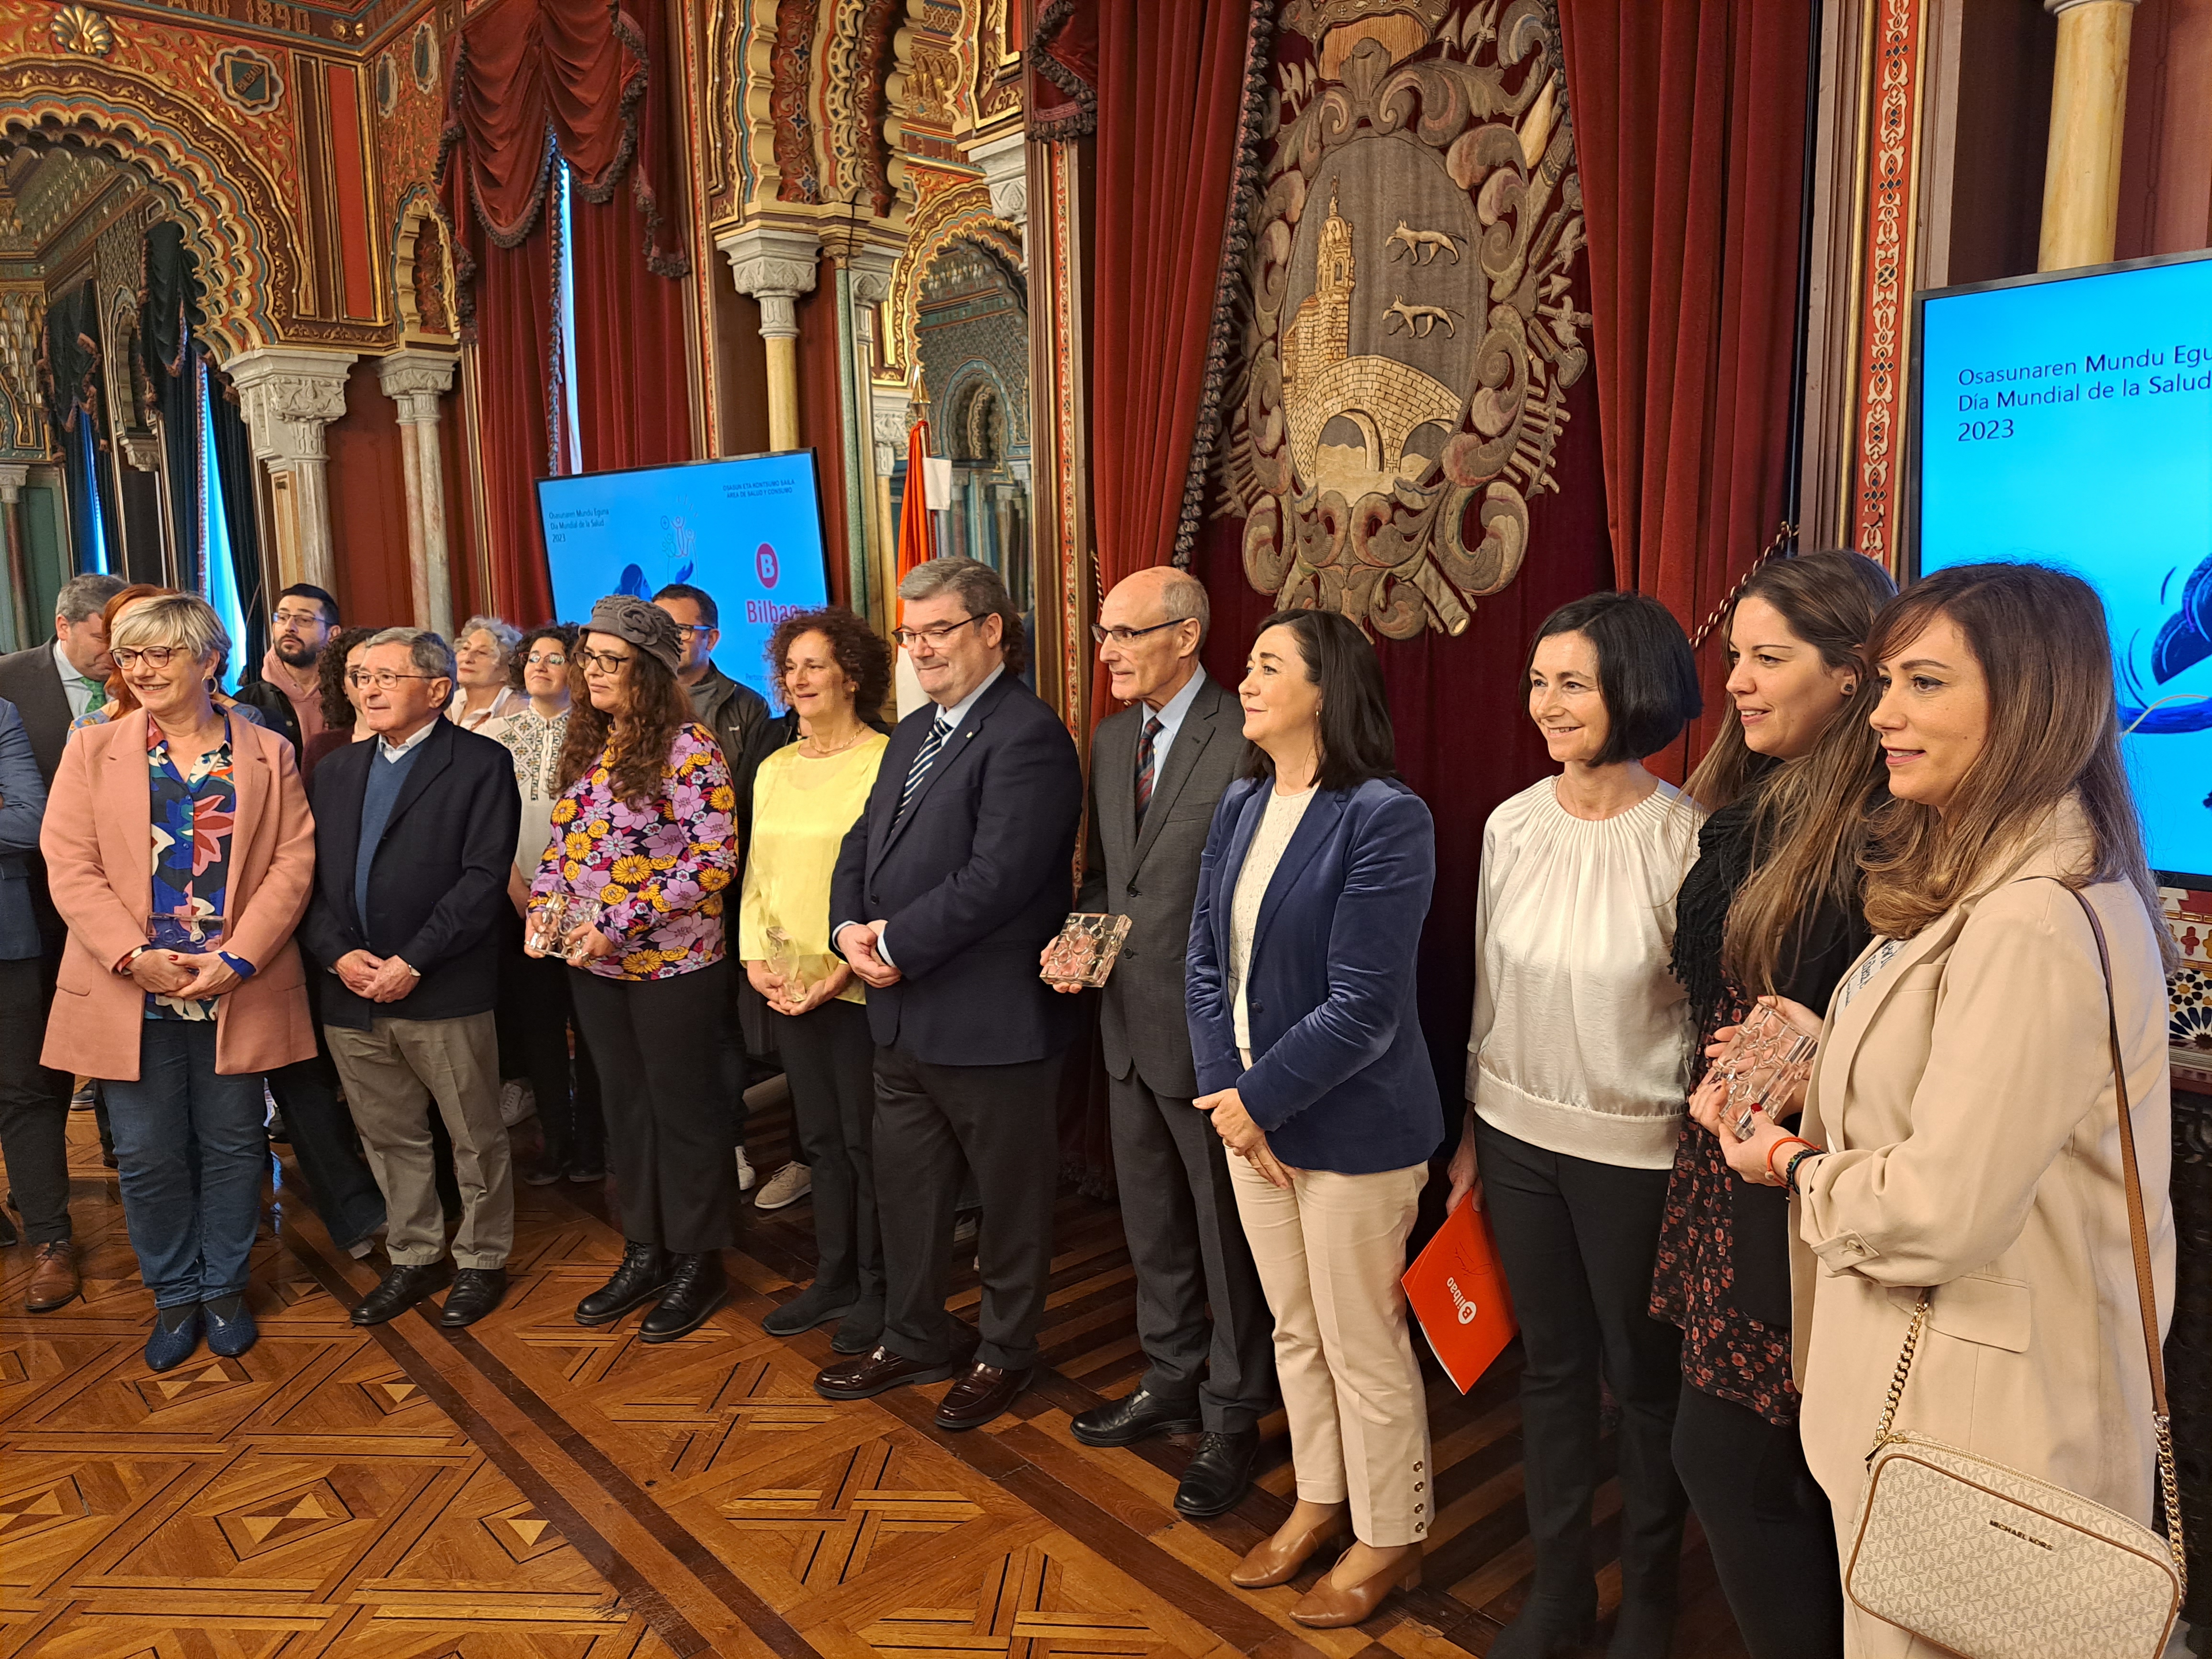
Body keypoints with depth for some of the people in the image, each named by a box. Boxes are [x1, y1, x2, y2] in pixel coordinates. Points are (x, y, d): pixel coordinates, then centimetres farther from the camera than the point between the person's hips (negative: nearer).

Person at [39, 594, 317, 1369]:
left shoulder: (267, 754, 3)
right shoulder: (94, 750, 4)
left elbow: (293, 862, -3)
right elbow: (70, 866, -3)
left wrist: (237, 959, -14)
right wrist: (135, 957, -15)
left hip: (237, 992, 0)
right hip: (132, 995, 0)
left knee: (232, 1148, 10)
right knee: (149, 1155, 8)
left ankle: (224, 1288, 28)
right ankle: (174, 1296, 26)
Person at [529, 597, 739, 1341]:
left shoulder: (687, 748, -14)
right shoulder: (587, 747, 9)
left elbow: (715, 856, -19)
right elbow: (561, 841, 17)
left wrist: (619, 923, -21)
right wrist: (545, 904, -3)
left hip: (672, 963, -7)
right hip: (594, 967, 7)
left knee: (683, 1110, 6)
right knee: (625, 1106, 16)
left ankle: (698, 1264, 21)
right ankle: (645, 1253, 30)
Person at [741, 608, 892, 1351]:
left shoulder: (884, 762, -10)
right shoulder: (774, 768, 13)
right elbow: (757, 872, 15)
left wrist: (846, 968, -19)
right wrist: (756, 955, 2)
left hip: (857, 985, -6)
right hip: (787, 985, 6)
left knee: (864, 1138, 4)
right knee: (820, 1136, 15)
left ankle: (876, 1290, 19)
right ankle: (833, 1279, 29)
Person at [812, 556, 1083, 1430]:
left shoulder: (1027, 737, -17)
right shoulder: (911, 734, 14)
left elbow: (995, 878, -25)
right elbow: (862, 844, 14)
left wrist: (896, 943, -18)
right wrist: (850, 929, -5)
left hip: (992, 1022, -9)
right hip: (902, 1015, 9)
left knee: (1010, 1197, 12)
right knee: (906, 1189, 21)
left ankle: (1005, 1352, 31)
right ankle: (914, 1340, 40)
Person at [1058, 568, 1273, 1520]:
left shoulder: (1245, 739, -17)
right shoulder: (1112, 738, 9)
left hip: (1209, 1028, -8)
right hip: (1129, 1021, 8)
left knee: (1227, 1231, 8)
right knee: (1151, 1224, 21)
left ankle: (1232, 1419, 26)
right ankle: (1172, 1386, 41)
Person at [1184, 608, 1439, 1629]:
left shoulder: (1384, 818, -19)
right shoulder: (1240, 804, 4)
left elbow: (1361, 1010, -22)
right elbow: (1206, 960, 4)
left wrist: (1257, 1101, -14)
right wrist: (1225, 1094, -7)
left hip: (1349, 1126, -7)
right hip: (1250, 1110, 7)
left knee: (1364, 1346, 10)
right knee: (1295, 1331, 21)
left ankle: (1388, 1537, 32)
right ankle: (1319, 1501, 42)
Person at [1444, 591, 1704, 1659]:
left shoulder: (1684, 839, -16)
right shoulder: (1512, 824, -2)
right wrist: (1472, 1131, 12)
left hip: (1634, 1151, -4)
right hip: (1518, 1134, 4)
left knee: (1643, 1378, 13)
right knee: (1550, 1363, 18)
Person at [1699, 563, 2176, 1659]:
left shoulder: (2038, 926, -27)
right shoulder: (1989, 881, 7)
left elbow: (1943, 1214, -27)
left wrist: (1798, 1168, -10)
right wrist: (1818, 1060, -1)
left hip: (1978, 1418, -9)